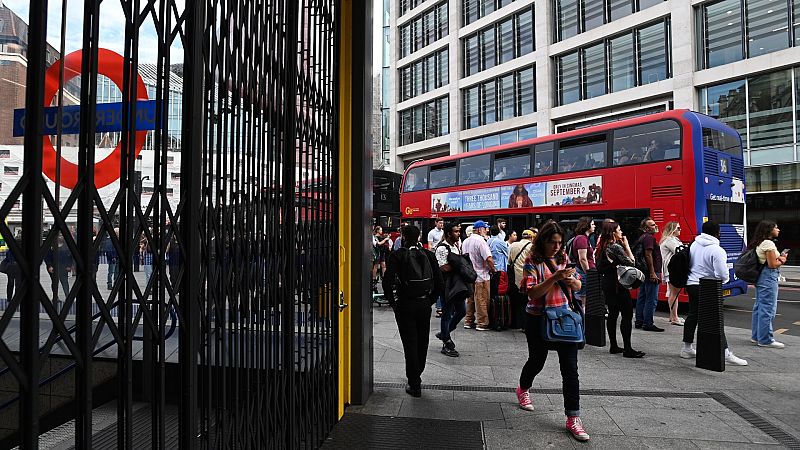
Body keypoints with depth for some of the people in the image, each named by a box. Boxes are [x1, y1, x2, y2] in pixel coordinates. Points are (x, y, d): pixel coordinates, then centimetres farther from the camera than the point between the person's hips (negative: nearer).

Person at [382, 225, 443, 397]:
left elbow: (387, 281, -15)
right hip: (424, 305, 3)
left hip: (405, 304, -3)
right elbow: (440, 282, -2)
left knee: (410, 344, 6)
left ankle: (415, 385, 12)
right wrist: (430, 300, 8)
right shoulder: (428, 254, 0)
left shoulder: (397, 255, -8)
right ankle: (416, 378, 36)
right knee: (422, 343, 19)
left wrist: (392, 302, -3)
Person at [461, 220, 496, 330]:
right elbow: (488, 259, -23)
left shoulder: (465, 241, 9)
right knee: (481, 300, 0)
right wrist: (493, 270, -9)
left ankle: (468, 321, 22)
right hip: (481, 276, -8)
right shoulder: (480, 241, -17)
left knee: (470, 299, 15)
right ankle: (482, 323, 6)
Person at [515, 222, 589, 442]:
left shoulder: (563, 257, 5)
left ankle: (573, 418, 9)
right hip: (539, 320, -3)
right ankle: (523, 389, 46)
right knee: (537, 361, 16)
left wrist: (571, 280, -13)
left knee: (570, 369, -1)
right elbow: (532, 293, -18)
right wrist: (555, 277, -29)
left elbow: (578, 287, 10)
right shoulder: (532, 261, -9)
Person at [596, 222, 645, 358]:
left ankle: (614, 346, 18)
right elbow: (631, 262, -12)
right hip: (617, 284, -9)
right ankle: (627, 349, -2)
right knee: (627, 314, -3)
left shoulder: (603, 247, 9)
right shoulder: (616, 247, -16)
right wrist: (626, 245, -5)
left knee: (613, 313, 13)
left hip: (606, 282, 9)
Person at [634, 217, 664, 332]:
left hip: (644, 272, 11)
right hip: (651, 272, -11)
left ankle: (639, 321, 19)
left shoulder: (642, 237, 17)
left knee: (642, 297, 13)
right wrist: (653, 273, -22)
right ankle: (648, 324, -4)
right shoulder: (649, 237, -13)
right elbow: (648, 255, -21)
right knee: (651, 299, -7)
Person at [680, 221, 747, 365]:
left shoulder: (694, 245, 6)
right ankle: (726, 354, -2)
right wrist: (725, 279, 4)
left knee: (692, 315, 16)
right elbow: (722, 275, -16)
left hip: (691, 284, 7)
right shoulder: (717, 250, -16)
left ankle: (687, 348, 24)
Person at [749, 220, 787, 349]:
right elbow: (772, 264, -16)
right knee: (768, 309, -4)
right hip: (769, 278, -10)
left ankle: (756, 336, 22)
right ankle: (766, 340, 1)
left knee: (759, 307, 14)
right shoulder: (769, 244, -14)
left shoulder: (759, 244, 14)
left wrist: (779, 258, 6)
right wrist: (782, 261, 2)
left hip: (760, 277, 10)